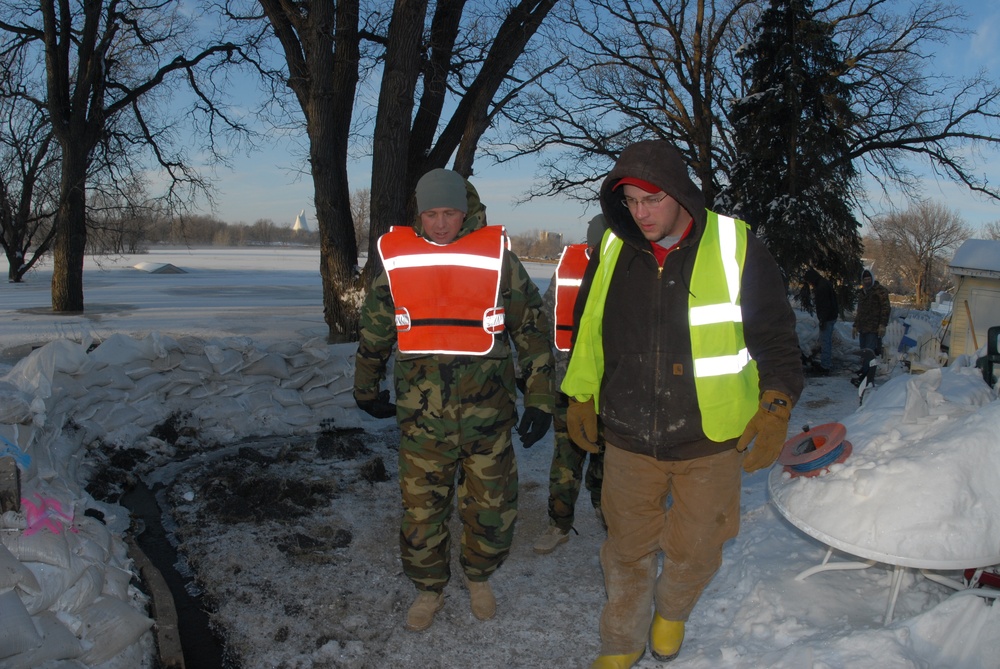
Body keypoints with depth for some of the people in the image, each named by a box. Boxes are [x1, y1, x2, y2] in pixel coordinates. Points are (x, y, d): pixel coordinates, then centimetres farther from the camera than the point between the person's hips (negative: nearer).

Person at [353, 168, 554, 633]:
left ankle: (479, 577, 37)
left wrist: (539, 400, 0)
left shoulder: (498, 259, -3)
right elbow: (374, 334, 16)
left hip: (489, 417, -1)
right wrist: (366, 389, 23)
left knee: (493, 511, 9)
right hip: (421, 419, 1)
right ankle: (429, 589, 33)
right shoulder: (397, 262, 3)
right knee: (420, 512, 8)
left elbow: (532, 332, 2)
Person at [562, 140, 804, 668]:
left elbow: (775, 334, -4)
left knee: (694, 550, 14)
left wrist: (776, 404, -14)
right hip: (628, 440, 2)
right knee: (627, 548, 15)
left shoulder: (735, 248, -10)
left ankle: (672, 611, 48)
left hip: (709, 443, -1)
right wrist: (580, 395, 14)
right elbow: (588, 329, 12)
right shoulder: (612, 251, -2)